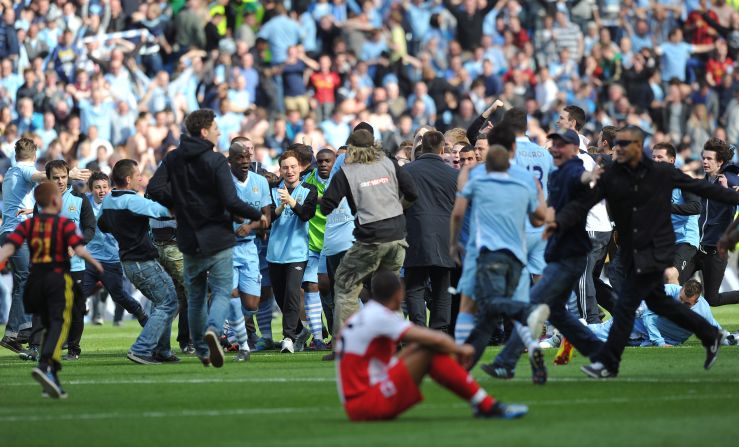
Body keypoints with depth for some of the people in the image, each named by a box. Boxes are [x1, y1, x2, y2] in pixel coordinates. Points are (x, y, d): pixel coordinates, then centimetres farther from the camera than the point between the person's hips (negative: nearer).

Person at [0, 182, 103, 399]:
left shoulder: (27, 224, 10)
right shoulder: (65, 224, -1)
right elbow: (79, 250, -13)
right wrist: (97, 265, -4)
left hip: (36, 278, 5)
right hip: (58, 278, -5)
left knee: (48, 326, 15)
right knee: (60, 324, -9)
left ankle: (52, 382, 12)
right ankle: (45, 365, -35)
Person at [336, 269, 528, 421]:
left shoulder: (361, 317, 16)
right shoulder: (380, 317, -12)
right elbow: (437, 340, -14)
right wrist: (460, 350, 7)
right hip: (368, 405, -10)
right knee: (431, 352, -12)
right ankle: (487, 406, -7)